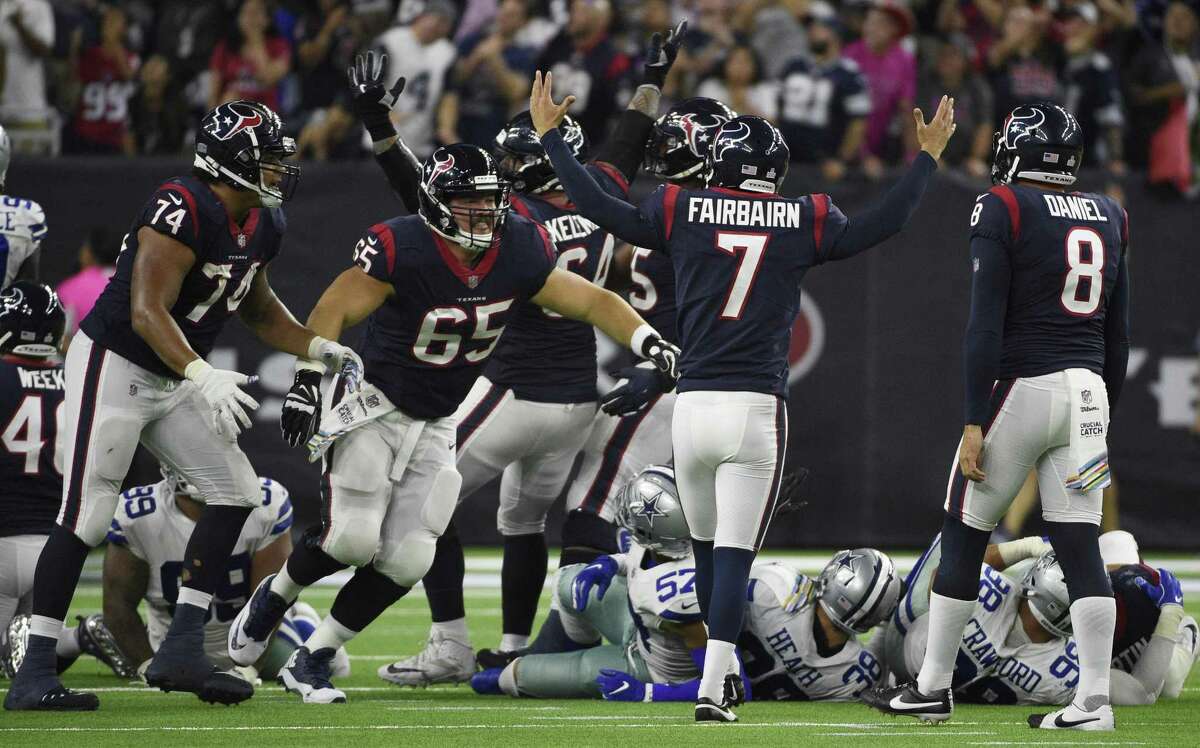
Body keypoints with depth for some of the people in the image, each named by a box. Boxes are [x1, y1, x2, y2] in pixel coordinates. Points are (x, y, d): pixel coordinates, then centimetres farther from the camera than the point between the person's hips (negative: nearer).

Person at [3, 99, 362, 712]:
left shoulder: (261, 226, 4)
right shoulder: (183, 211, -25)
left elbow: (255, 307, 22)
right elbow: (147, 313, -31)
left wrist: (317, 347, 9)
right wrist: (203, 378, -42)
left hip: (173, 381, 9)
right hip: (113, 366, -9)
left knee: (234, 493, 3)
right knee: (86, 518, -11)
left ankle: (181, 651, 5)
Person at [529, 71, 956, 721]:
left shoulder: (684, 212, 3)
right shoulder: (802, 223, 2)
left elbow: (599, 208, 7)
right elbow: (884, 223, 9)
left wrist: (548, 135, 18)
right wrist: (928, 156, 22)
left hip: (692, 405, 2)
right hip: (756, 410, -2)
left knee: (707, 545, 19)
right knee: (735, 552, -4)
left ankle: (723, 663, 30)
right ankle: (712, 688, -13)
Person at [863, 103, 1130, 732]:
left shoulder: (1003, 210, -7)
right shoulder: (1107, 219, 11)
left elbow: (985, 328, -12)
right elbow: (1118, 337, 15)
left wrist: (975, 422, -12)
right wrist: (1102, 417, 22)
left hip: (1022, 389, -5)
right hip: (1087, 392, 5)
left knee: (964, 537, 7)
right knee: (1080, 547, 4)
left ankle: (933, 687, 12)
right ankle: (1093, 701, -3)